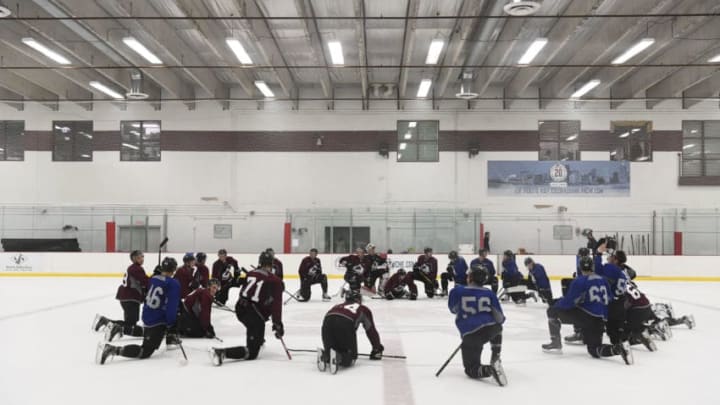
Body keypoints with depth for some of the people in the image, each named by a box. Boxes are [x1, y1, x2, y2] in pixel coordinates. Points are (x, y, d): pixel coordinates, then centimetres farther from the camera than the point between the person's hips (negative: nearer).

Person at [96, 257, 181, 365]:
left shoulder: (153, 278, 3)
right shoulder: (174, 284, -19)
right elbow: (172, 307, -21)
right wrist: (171, 326, -16)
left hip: (147, 316, 9)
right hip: (157, 322, -9)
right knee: (145, 352, -7)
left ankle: (170, 339, 46)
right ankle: (113, 349, -20)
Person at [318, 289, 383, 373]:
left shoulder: (338, 306, 43)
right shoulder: (364, 309, 36)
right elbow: (371, 330, 37)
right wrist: (377, 349, 48)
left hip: (327, 320, 4)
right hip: (346, 323, -4)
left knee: (331, 349, 20)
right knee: (351, 355, 8)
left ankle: (325, 354, -15)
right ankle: (338, 357, -25)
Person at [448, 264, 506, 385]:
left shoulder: (457, 291, 1)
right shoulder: (489, 293, 7)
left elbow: (453, 309, 18)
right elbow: (499, 318, 7)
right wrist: (501, 320, 32)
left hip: (470, 335, -2)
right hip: (490, 329, 2)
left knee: (471, 369, 11)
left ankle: (490, 369, -21)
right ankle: (495, 358, 23)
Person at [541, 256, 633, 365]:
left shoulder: (580, 281, -6)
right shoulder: (603, 280, 15)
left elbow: (568, 302, -9)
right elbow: (609, 299, 22)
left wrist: (556, 304, 10)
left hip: (586, 316, -7)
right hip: (600, 320, 7)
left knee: (553, 311, 9)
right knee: (594, 350, 16)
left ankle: (555, 343, 7)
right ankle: (619, 347, -11)